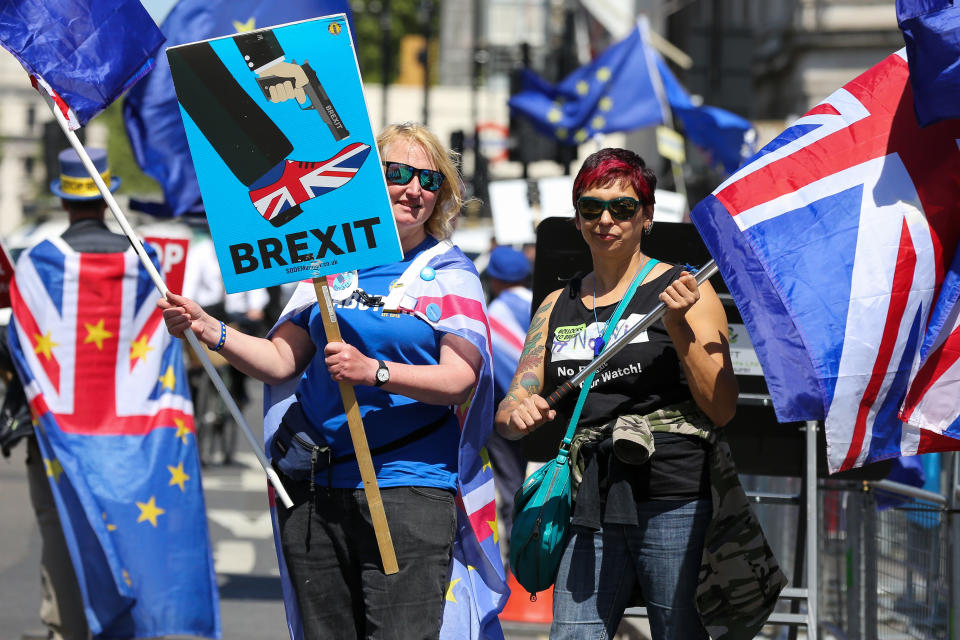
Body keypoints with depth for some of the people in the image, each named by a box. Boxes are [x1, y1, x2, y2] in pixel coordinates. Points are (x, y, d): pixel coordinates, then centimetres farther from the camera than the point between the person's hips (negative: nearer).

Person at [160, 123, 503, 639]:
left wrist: (374, 372, -24)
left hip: (408, 485, -4)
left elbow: (460, 379, -10)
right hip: (314, 486, 4)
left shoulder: (450, 273, 1)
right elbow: (281, 361, 9)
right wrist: (208, 330, -6)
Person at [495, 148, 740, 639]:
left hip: (673, 505, -3)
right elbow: (507, 416, 15)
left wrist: (679, 327, -14)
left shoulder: (685, 292, 4)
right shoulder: (558, 307, 17)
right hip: (591, 509, 4)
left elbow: (722, 410, -5)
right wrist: (519, 415, -8)